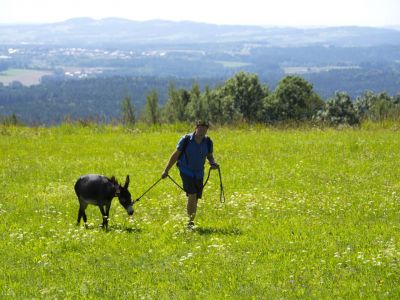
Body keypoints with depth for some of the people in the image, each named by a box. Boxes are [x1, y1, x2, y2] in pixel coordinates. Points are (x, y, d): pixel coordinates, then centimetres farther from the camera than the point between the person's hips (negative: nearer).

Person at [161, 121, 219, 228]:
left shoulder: (208, 142, -3)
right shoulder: (186, 140, -13)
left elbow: (210, 156, 12)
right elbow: (175, 155, -5)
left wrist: (213, 163, -12)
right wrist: (166, 170, -4)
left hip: (199, 174, 4)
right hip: (186, 172, -4)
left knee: (195, 199, 6)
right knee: (192, 195, -20)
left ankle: (191, 221, 20)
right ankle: (190, 220, -13)